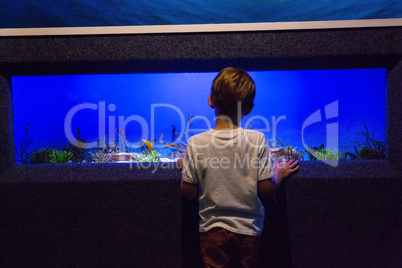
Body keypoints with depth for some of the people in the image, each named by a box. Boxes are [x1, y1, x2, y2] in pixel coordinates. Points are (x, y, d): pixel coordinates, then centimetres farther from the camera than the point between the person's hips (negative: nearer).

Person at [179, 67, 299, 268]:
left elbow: (188, 193, -8)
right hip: (249, 228, 1)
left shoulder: (196, 143, -15)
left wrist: (185, 167, 10)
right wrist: (280, 174, 7)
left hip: (212, 228, 0)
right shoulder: (257, 139, -15)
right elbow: (266, 190, -12)